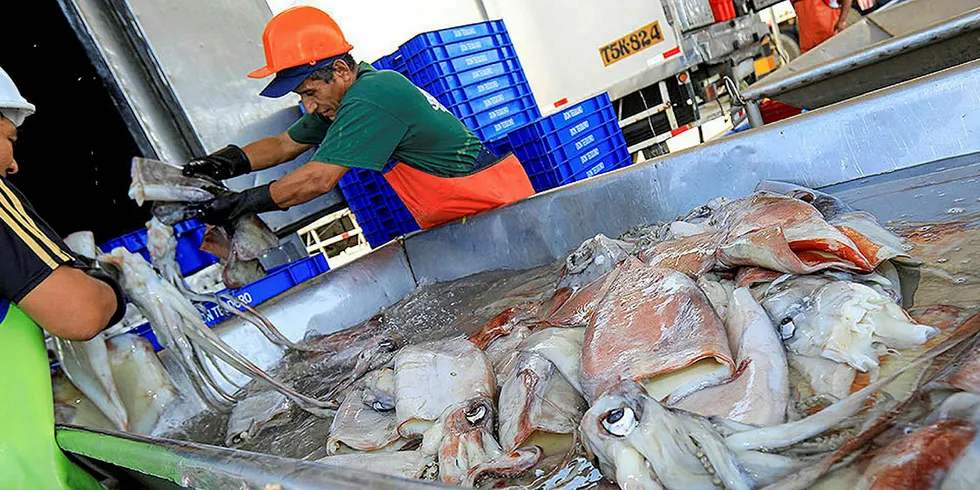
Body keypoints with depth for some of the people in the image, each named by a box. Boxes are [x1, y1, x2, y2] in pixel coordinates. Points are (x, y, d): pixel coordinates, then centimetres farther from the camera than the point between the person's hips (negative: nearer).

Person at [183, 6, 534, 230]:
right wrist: (229, 161, -3)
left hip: (496, 204, -9)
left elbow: (318, 179, -25)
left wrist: (240, 204, -17)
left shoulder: (369, 100, -25)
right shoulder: (344, 98, 7)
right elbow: (285, 145, 13)